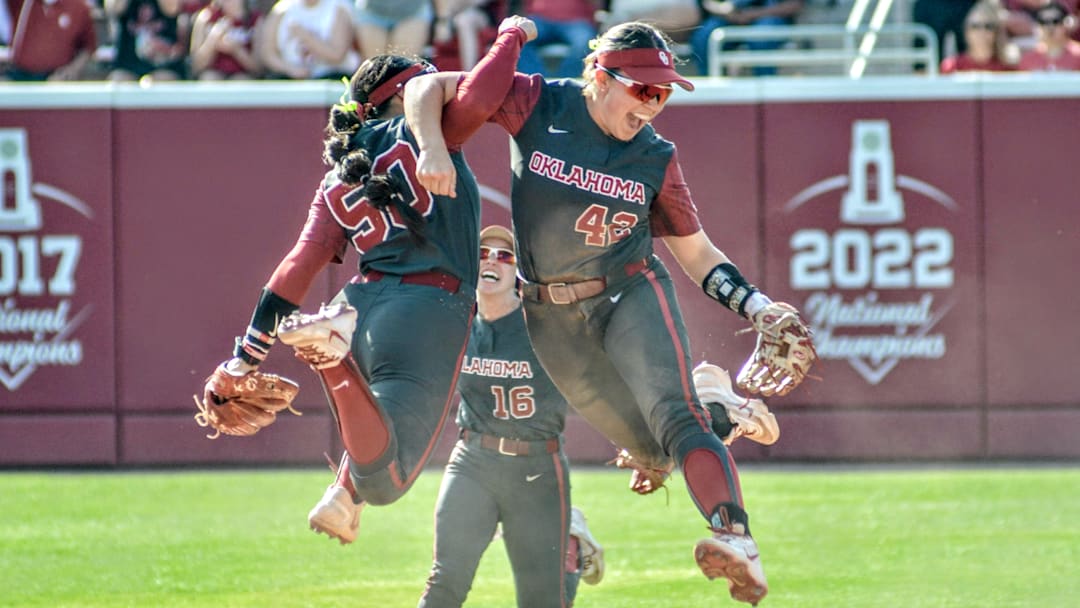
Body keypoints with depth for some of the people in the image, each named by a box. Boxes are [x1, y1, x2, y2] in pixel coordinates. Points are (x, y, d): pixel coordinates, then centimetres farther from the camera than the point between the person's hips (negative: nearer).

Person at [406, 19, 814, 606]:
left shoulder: (655, 159, -3)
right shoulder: (539, 104, -8)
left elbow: (696, 252, 6)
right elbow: (428, 89, -6)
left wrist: (757, 306, -9)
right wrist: (432, 150, -25)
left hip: (631, 297, 0)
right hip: (551, 316, 0)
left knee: (676, 416, -25)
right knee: (644, 444, 1)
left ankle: (737, 541, -41)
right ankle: (649, 458, 40)